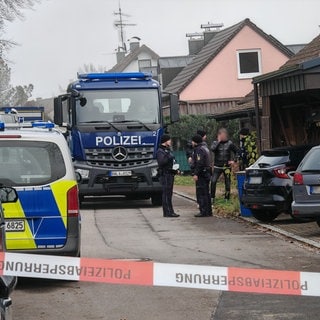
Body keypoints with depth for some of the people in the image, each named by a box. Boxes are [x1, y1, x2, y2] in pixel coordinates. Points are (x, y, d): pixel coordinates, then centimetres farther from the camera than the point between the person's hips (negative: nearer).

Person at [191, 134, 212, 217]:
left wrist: (196, 174, -21)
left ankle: (204, 211, -11)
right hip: (206, 173, 11)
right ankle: (208, 211, 18)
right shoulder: (205, 148, 19)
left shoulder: (199, 149, -14)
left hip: (201, 174, -11)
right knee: (206, 193, 14)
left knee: (201, 193, -9)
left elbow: (199, 163, -22)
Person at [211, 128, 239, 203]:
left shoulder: (229, 143, 2)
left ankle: (227, 198, 18)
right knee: (213, 181, -15)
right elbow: (212, 149, -20)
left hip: (227, 166, 1)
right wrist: (218, 141, -16)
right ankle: (212, 198, -8)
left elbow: (237, 151, 11)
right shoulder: (215, 142, 0)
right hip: (217, 166, -1)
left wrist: (234, 160, 1)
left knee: (228, 183, 6)